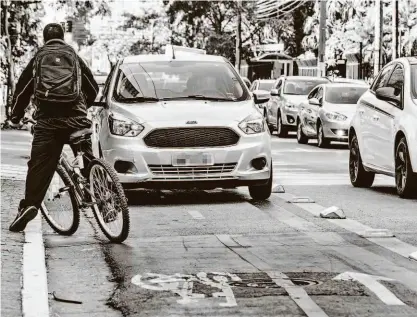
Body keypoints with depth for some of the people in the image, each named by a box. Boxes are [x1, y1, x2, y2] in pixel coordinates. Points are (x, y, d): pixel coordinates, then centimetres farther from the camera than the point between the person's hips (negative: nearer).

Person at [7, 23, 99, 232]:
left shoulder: (38, 58, 17)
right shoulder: (74, 57, 19)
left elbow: (22, 88, 17)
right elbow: (93, 88, 25)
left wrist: (15, 115, 30)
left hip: (47, 119, -1)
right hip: (76, 117, 1)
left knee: (40, 163, -3)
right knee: (87, 160, 14)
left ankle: (30, 204, -16)